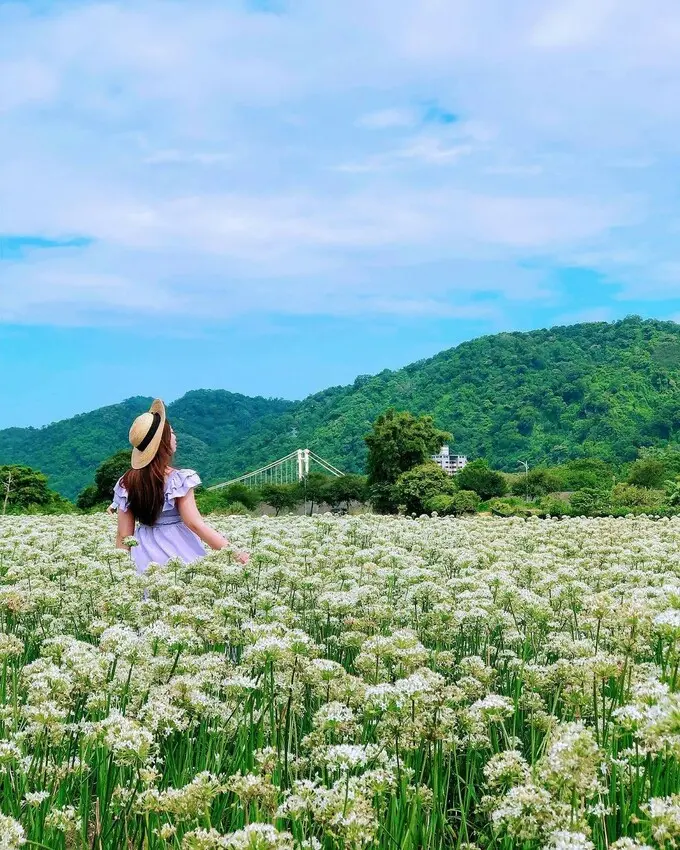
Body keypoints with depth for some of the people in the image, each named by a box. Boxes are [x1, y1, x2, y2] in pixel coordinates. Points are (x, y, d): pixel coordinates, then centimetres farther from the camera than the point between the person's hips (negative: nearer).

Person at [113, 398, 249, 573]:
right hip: (178, 553, -4)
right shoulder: (179, 479, -12)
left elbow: (124, 536, 2)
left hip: (145, 560, 4)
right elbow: (195, 524, -18)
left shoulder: (125, 484, 0)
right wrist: (232, 551, -18)